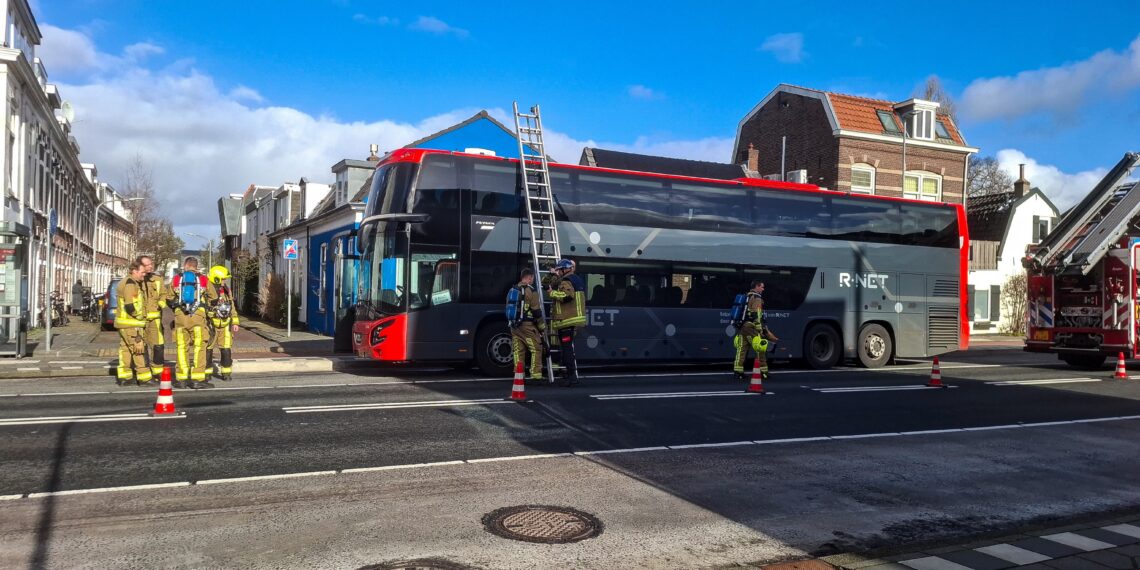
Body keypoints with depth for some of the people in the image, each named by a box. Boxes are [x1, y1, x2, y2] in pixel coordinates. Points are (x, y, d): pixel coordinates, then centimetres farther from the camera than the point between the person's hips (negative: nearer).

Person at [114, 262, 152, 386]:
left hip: (123, 322, 10)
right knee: (139, 350, -6)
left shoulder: (124, 282, 17)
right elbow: (130, 306, -24)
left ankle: (123, 377, 16)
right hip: (131, 323, -10)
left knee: (125, 348, 13)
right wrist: (140, 316, -10)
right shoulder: (130, 283, -16)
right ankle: (144, 378, -3)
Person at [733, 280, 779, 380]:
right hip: (751, 326, -9)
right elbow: (757, 316, -17)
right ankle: (763, 372, -2)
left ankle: (738, 371, 6)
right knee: (761, 349, -3)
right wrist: (760, 330, -19)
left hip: (742, 326, 9)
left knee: (741, 349, 7)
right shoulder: (757, 298, -8)